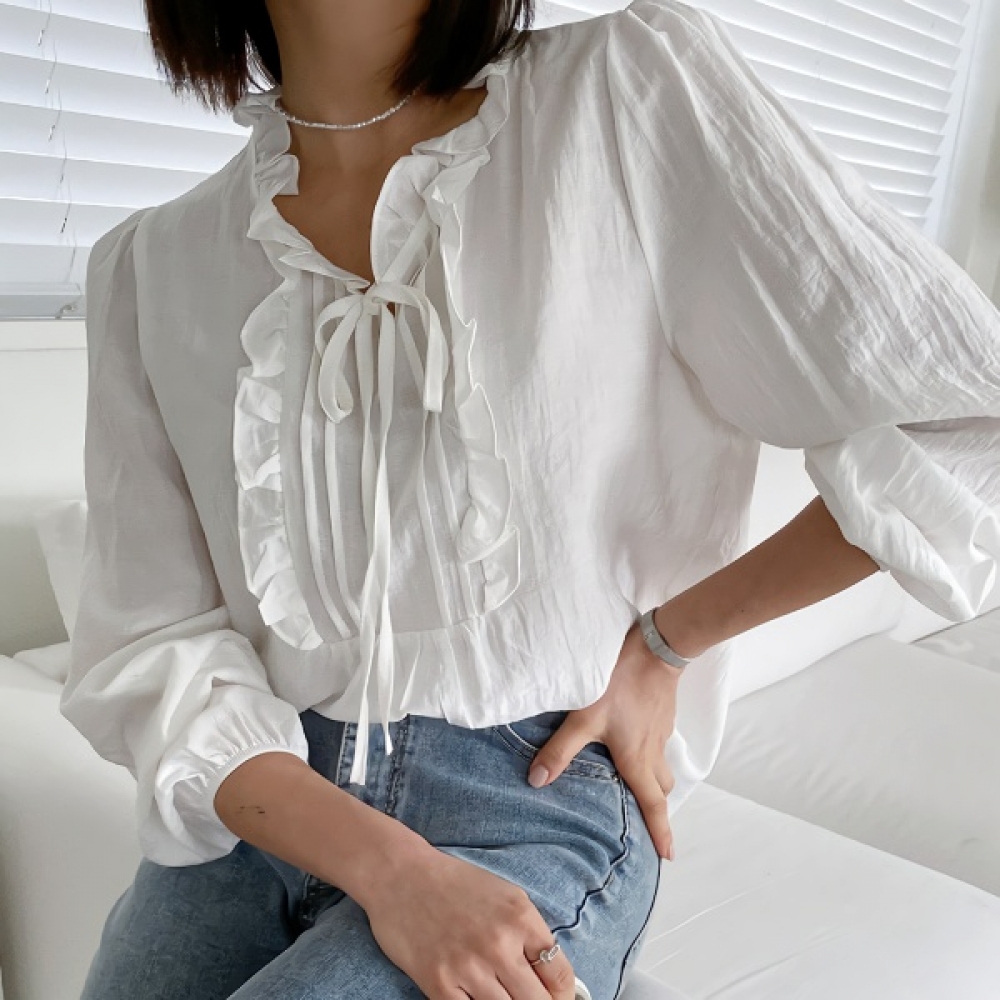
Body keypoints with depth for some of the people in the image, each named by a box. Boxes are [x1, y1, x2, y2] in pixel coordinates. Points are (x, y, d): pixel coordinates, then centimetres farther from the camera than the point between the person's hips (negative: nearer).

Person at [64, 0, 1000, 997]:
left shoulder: (634, 88, -9)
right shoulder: (147, 264, 1)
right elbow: (147, 643, -3)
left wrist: (664, 642, -5)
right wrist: (384, 867, -17)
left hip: (535, 809, -2)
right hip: (258, 795, 4)